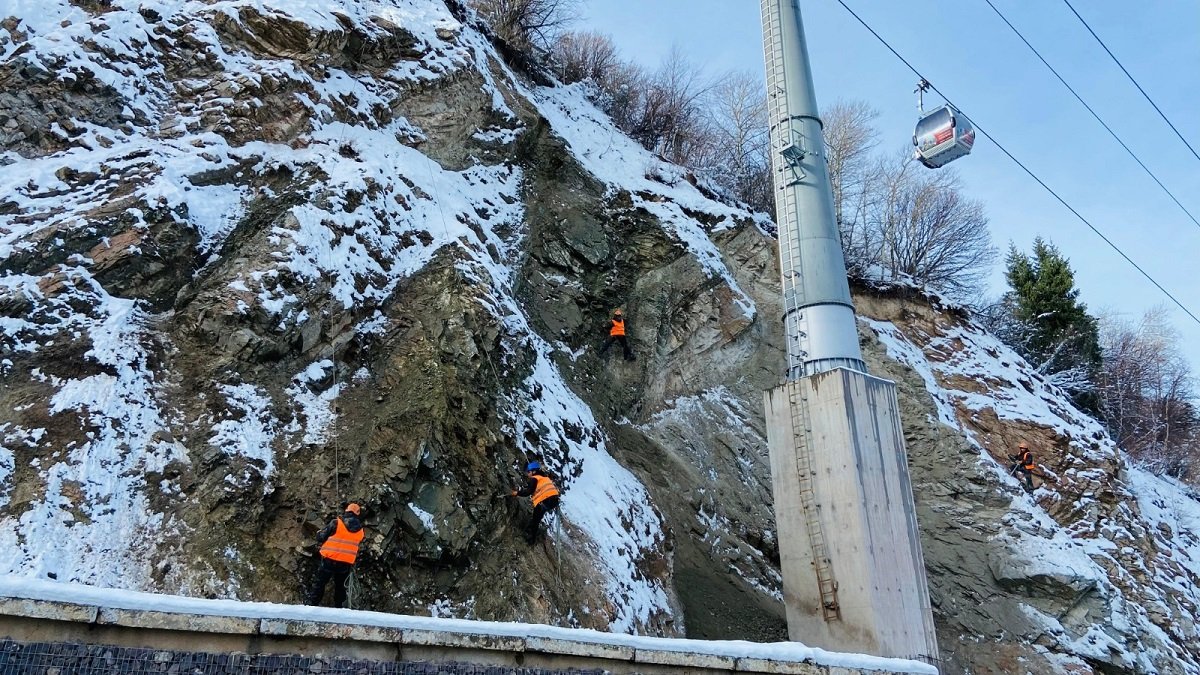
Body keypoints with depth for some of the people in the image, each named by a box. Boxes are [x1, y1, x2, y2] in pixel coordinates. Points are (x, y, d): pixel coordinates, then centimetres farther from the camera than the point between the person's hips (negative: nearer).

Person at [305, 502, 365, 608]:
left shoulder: (336, 523, -7)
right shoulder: (361, 531, 4)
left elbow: (320, 537, -3)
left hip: (330, 559, -3)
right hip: (347, 563, 3)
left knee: (320, 583, 13)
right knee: (340, 586, 20)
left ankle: (311, 603, 14)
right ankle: (339, 606, 25)